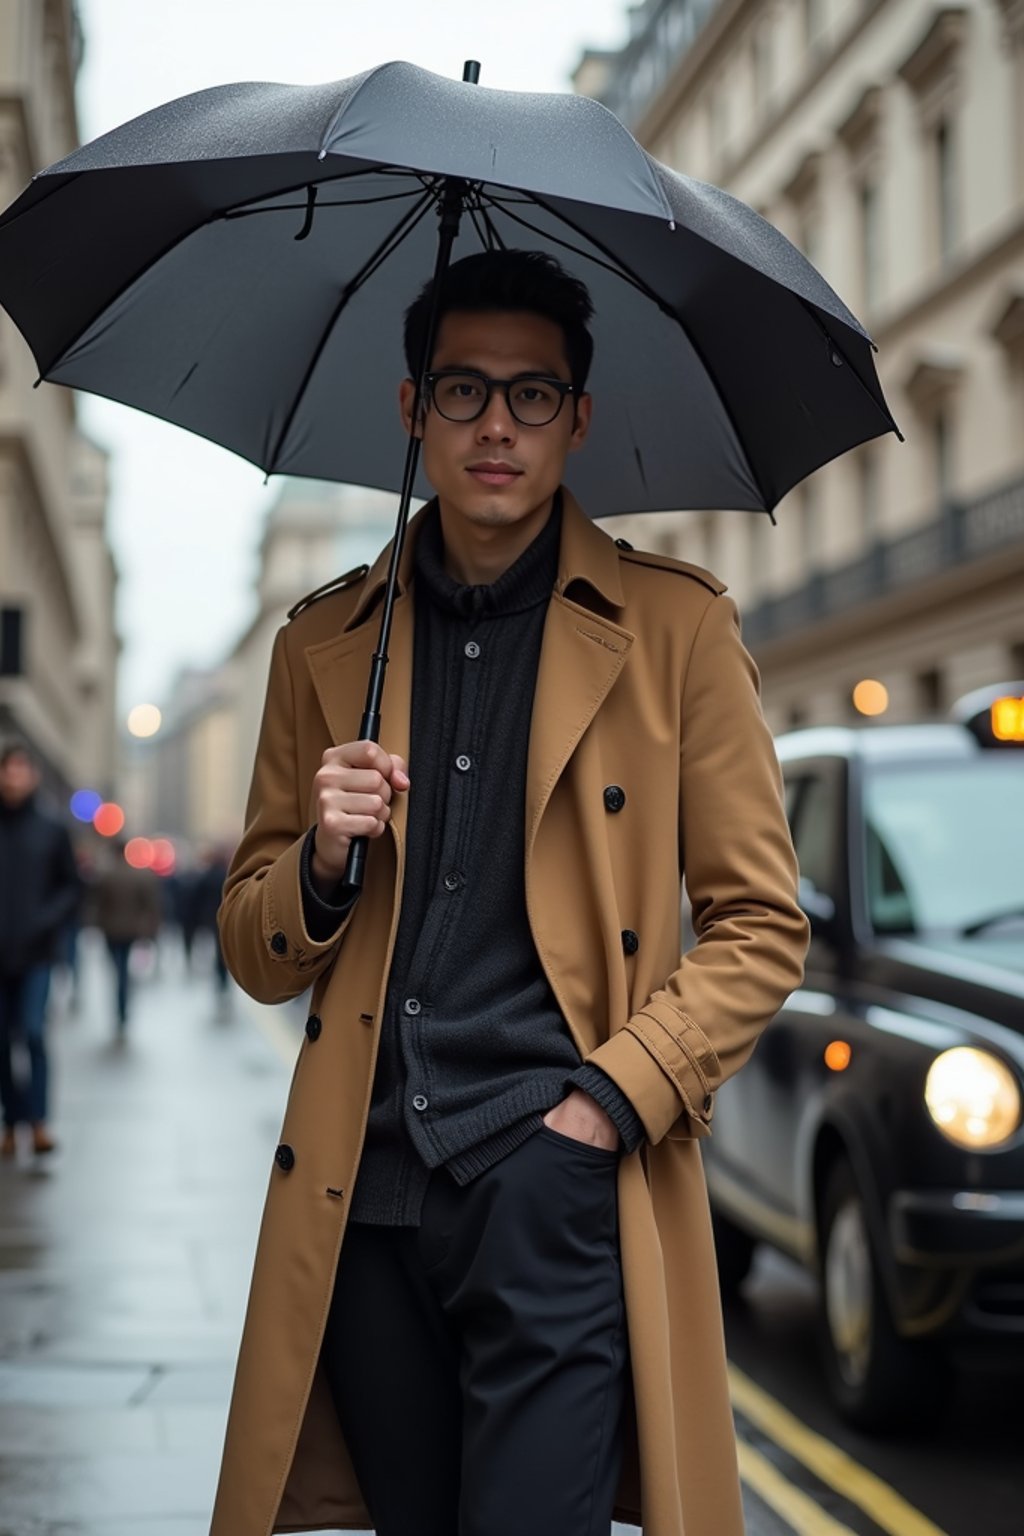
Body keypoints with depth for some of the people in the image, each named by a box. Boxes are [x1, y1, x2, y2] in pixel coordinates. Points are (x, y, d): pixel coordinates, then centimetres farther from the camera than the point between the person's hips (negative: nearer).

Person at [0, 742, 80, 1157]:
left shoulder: (51, 831, 3)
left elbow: (70, 888, 7)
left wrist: (49, 921, -10)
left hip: (35, 952, -1)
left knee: (34, 1031, -13)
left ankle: (38, 1120, -10)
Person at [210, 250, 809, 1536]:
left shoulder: (672, 627, 4)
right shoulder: (323, 645, 12)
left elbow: (761, 925, 3)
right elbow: (254, 952, 16)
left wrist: (611, 1102, -8)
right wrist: (322, 860, -6)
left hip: (562, 1190, -3)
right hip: (364, 1199, 3)